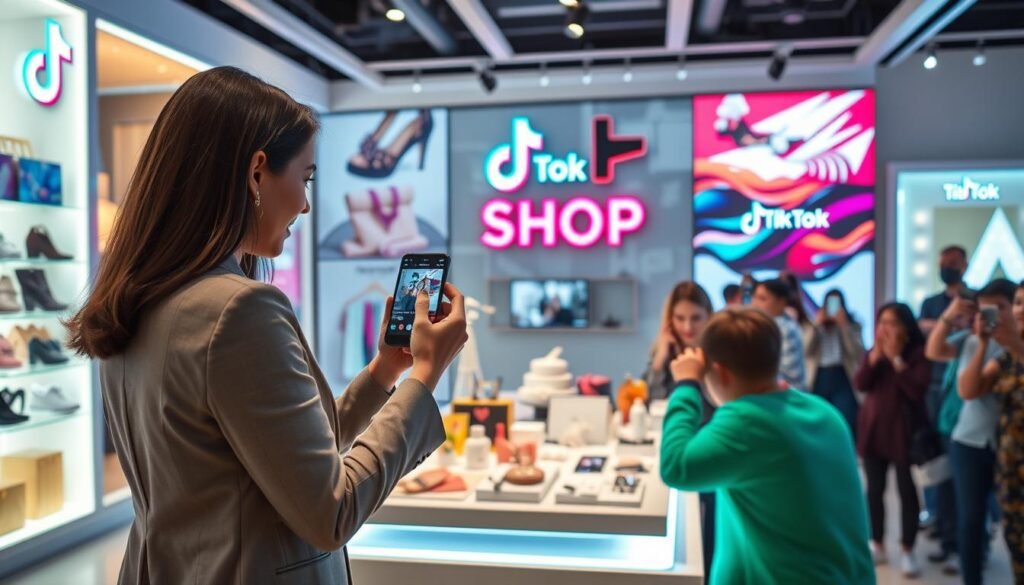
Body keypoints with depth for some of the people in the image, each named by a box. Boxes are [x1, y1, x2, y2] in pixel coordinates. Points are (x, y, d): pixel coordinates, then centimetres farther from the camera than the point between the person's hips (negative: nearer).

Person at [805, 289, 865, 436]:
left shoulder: (852, 326, 7)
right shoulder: (816, 326, 12)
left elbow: (858, 354, -9)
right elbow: (807, 351, -3)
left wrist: (844, 326, -11)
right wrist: (817, 326, -8)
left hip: (843, 379, -2)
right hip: (819, 379, 2)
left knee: (846, 424, -10)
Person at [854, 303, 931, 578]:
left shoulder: (918, 352, -7)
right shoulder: (873, 352, 8)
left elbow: (918, 389, -20)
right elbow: (860, 384, -6)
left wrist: (896, 358, -18)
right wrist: (876, 354, -14)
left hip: (904, 429, -4)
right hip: (873, 428, 5)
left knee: (906, 490, 3)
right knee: (875, 489, 10)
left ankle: (907, 551, 14)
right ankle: (877, 544, 22)